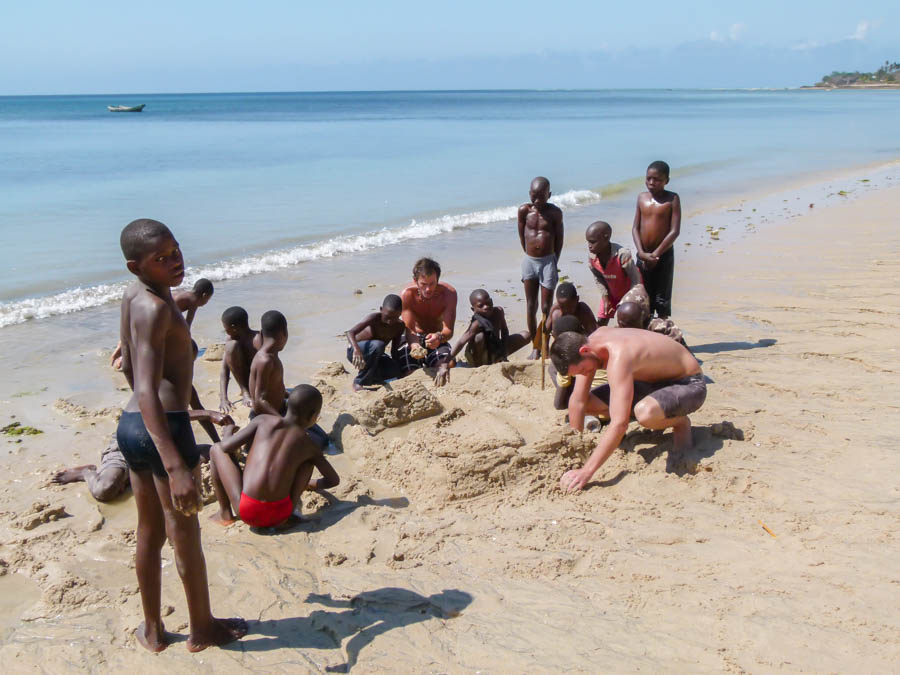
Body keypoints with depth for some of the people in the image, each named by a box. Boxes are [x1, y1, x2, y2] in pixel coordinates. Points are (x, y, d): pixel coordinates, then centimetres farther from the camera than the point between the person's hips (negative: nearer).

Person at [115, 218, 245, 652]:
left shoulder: (132, 296, 8)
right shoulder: (156, 307, -20)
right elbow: (147, 392, -30)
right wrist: (175, 466, -37)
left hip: (130, 424, 9)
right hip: (163, 426, -9)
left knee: (149, 532, 20)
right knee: (185, 534, 8)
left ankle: (152, 629, 33)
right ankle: (202, 629, 25)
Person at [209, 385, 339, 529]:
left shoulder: (263, 420, 4)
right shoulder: (309, 445, 7)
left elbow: (226, 447, 1)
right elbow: (334, 479, 15)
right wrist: (308, 485, 35)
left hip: (247, 512, -1)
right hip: (280, 516, 1)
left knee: (216, 449, 19)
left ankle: (225, 513, 19)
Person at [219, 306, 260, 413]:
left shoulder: (257, 339, -22)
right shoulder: (232, 340, -5)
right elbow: (224, 369, -9)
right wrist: (223, 398, -21)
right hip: (246, 382, 6)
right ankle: (245, 392, -12)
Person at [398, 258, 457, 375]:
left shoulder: (449, 293, -23)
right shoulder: (407, 294, -24)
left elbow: (448, 330, -28)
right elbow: (409, 329, -26)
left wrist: (439, 337, -53)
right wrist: (414, 345, -50)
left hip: (436, 337, 1)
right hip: (413, 338, -1)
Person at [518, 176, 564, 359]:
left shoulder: (555, 212, -6)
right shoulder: (524, 210, -2)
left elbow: (559, 238, 2)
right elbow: (522, 235, 8)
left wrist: (554, 261, 4)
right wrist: (530, 254, 10)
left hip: (548, 260, -2)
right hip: (529, 261, 2)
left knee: (546, 307, -2)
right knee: (531, 306, 5)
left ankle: (544, 346, 8)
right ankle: (535, 347, 15)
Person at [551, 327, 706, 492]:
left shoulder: (618, 357, -37)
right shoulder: (589, 343, -11)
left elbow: (619, 424, -44)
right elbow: (578, 401, -3)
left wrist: (586, 471, -45)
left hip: (690, 385, -8)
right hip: (655, 381, 8)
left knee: (645, 412, -41)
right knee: (588, 403, -2)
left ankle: (681, 422, -6)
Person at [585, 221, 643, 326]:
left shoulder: (623, 254, -38)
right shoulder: (591, 255, -22)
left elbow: (636, 280, -25)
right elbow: (598, 278, -3)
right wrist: (605, 298, -6)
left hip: (629, 292, -5)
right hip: (611, 292, 5)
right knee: (601, 321, 5)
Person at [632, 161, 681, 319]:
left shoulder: (672, 199, -7)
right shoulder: (642, 197, 5)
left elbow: (674, 231, -12)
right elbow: (635, 228, 2)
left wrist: (655, 254, -17)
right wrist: (642, 253, -12)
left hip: (664, 255, -4)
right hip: (643, 255, 4)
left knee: (662, 300, 4)